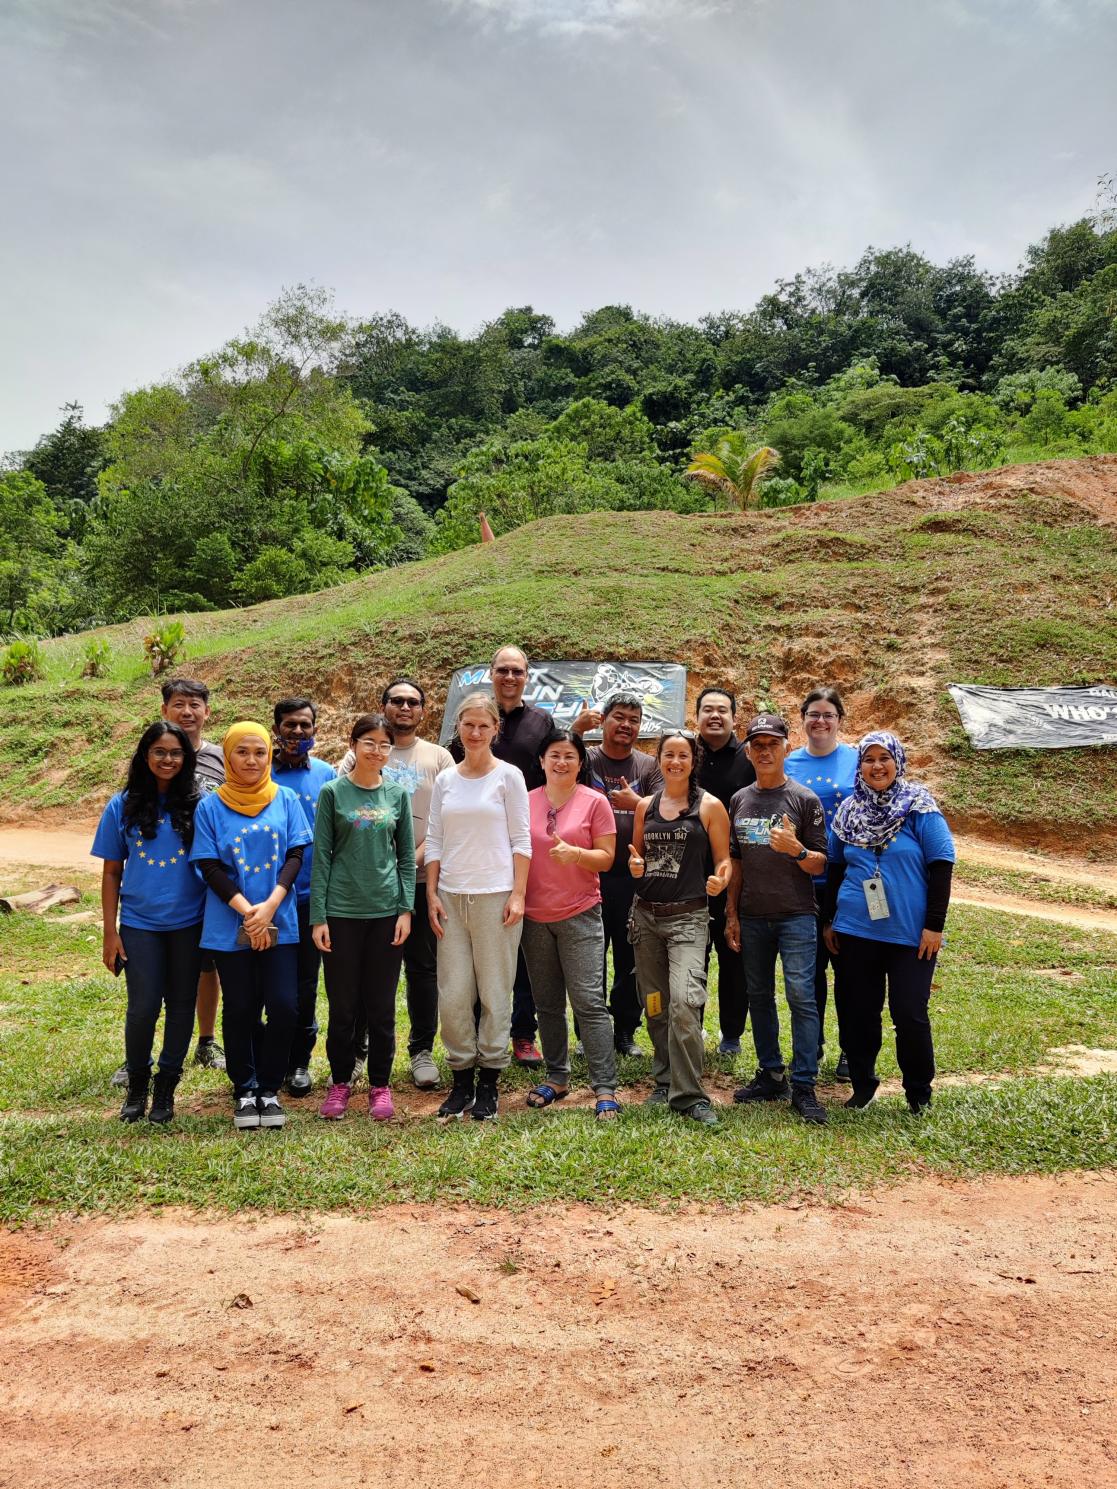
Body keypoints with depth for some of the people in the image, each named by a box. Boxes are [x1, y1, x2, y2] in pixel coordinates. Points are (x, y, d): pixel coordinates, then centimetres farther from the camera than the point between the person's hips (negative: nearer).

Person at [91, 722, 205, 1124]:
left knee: (181, 1004, 8)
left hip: (189, 923, 0)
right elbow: (112, 872, 4)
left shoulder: (198, 804, -3)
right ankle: (137, 1083, 24)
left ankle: (166, 1087, 25)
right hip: (140, 924, 0)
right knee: (144, 1006, -1)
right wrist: (109, 933, 1)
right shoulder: (123, 806, 0)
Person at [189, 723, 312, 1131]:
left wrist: (271, 905, -15)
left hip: (280, 924, 1)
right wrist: (247, 911, -15)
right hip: (230, 927, -1)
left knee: (283, 1006, -4)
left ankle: (269, 1089, 15)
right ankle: (244, 1090, 24)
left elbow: (295, 856, 0)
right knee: (240, 1009, 6)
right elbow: (210, 867, -4)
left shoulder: (286, 800, 3)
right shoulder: (210, 807, 0)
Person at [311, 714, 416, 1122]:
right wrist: (318, 916, -5)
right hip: (342, 911, -1)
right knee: (342, 1004, 7)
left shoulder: (397, 794, 5)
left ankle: (380, 1085, 21)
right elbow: (321, 856, -1)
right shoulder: (333, 792, -1)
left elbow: (407, 856, 7)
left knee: (381, 1004, 8)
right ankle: (340, 1081, 23)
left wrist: (406, 909, -1)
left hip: (387, 911, 2)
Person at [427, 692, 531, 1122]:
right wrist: (432, 895, 3)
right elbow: (434, 841, 10)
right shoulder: (445, 780, 10)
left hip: (495, 896, -3)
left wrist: (517, 895, -9)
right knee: (452, 994, 3)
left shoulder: (508, 776, 0)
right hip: (451, 897, 3)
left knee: (494, 993, 3)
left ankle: (488, 1082, 14)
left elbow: (521, 840, -2)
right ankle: (461, 1081, 17)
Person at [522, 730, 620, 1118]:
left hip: (580, 915, -3)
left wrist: (575, 854, -21)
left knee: (589, 1002, -6)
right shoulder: (526, 801, 6)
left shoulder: (594, 802, -2)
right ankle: (557, 1077, 26)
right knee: (547, 1004, 12)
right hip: (534, 915, 3)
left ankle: (605, 1089, -2)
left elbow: (607, 857, -3)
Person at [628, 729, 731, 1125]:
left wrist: (720, 881, -20)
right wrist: (635, 866, -2)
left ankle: (688, 1094, -9)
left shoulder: (709, 806, 0)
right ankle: (665, 1081, 27)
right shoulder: (645, 806, 11)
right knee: (654, 1004, 11)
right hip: (645, 914, 5)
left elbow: (723, 860, 1)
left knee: (684, 1001, -19)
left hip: (688, 917, -5)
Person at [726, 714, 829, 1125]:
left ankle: (804, 1086, -2)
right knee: (759, 996, 9)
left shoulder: (804, 799, -2)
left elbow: (820, 864, -3)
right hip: (752, 917, 4)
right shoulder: (740, 800, 10)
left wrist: (796, 849, -23)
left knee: (801, 995, -8)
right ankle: (771, 1075, 21)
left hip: (795, 915, -4)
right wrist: (732, 913, 10)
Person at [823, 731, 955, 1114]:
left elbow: (941, 866, -6)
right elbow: (836, 868, 15)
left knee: (909, 1013, -1)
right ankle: (862, 1085, 26)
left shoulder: (919, 808, -5)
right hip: (855, 931, 4)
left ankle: (919, 1093, 20)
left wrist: (935, 925, -10)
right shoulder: (849, 811, 7)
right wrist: (829, 920, 14)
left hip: (911, 934, -3)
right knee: (857, 1011, 9)